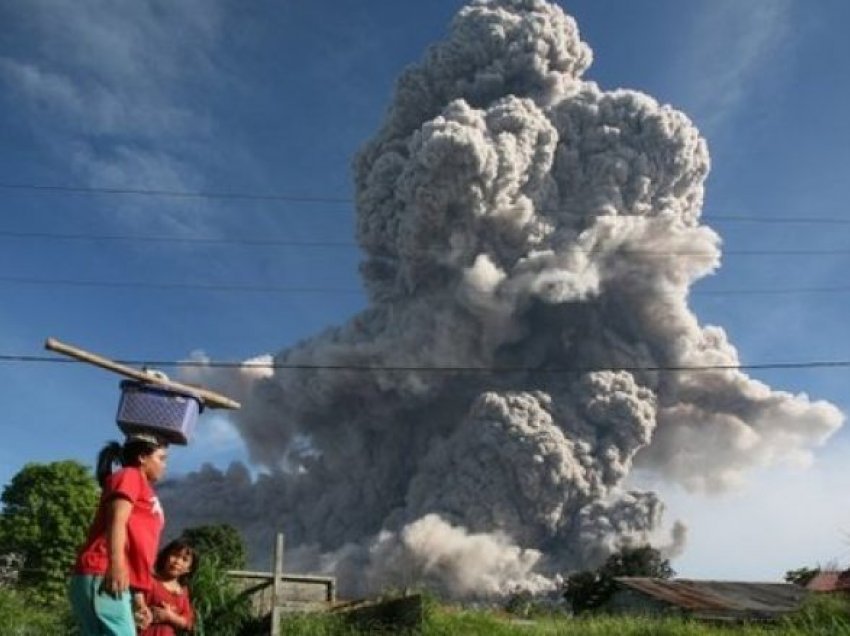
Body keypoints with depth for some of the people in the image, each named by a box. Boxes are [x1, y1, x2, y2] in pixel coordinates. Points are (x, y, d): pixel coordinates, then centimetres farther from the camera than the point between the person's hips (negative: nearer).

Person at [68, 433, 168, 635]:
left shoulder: (142, 488, 28)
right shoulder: (130, 476, 4)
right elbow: (116, 520, -12)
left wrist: (138, 598, 23)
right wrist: (116, 564, -27)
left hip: (119, 585, 9)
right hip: (102, 578, -9)